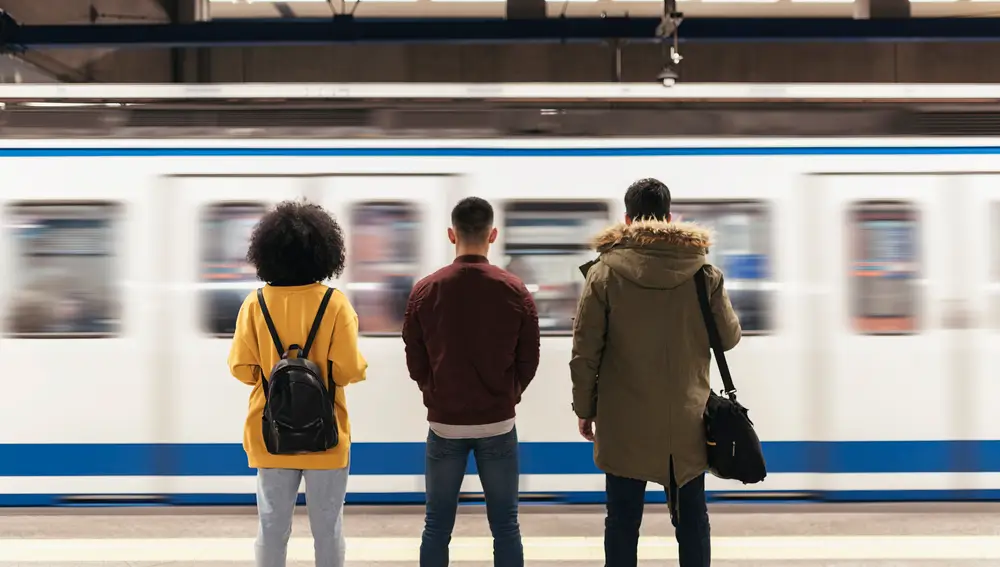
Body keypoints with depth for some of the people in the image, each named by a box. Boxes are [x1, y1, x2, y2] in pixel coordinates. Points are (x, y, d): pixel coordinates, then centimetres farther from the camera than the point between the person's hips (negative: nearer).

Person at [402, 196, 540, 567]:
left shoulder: (424, 291, -5)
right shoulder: (514, 291, -6)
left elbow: (415, 363, 1)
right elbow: (528, 362, 0)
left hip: (444, 423, 0)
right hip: (498, 424, 0)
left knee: (437, 526, 10)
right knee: (505, 526, 8)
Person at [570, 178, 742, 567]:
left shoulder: (604, 272, -7)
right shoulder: (704, 271, -4)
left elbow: (584, 353, -6)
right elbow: (729, 337, 6)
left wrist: (585, 408, 5)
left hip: (625, 421, -1)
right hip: (686, 420, 1)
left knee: (622, 523, 8)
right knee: (691, 520, 13)